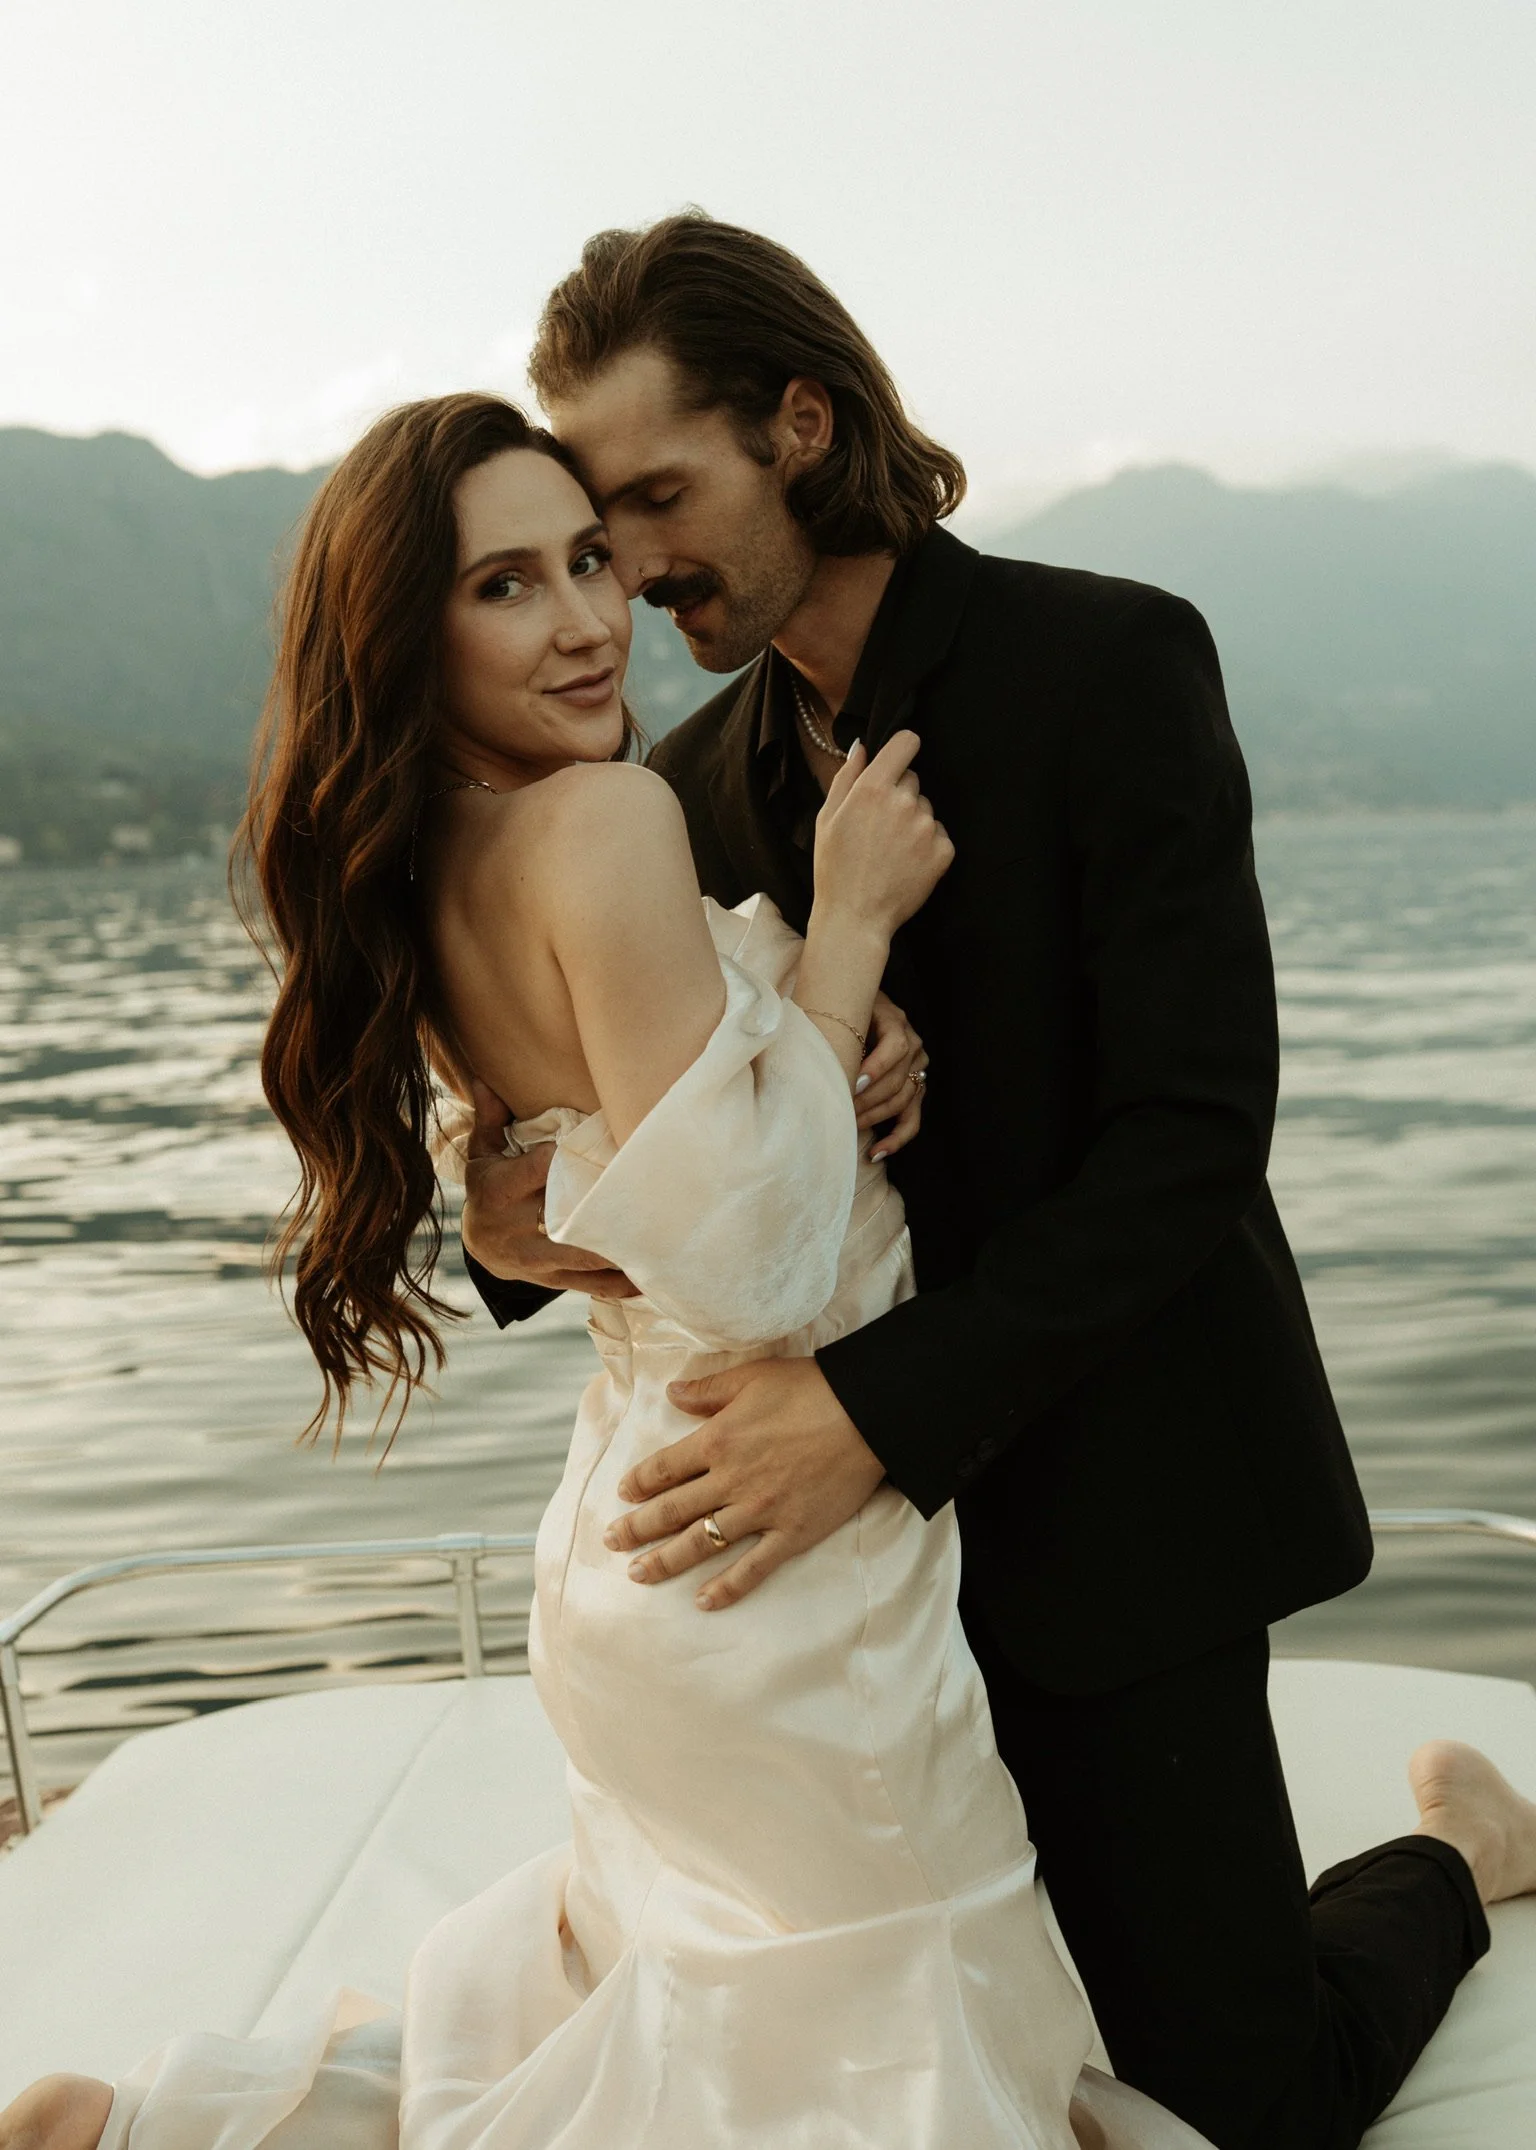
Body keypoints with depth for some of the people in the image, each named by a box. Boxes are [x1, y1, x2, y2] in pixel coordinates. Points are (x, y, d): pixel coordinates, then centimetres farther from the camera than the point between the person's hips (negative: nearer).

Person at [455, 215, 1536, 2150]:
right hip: (865, 1505, 6)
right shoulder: (695, 788, 5)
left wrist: (890, 1403, -30)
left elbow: (1195, 1128, -21)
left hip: (1110, 1496, -5)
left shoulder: (1111, 662, -13)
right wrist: (527, 1229, -14)